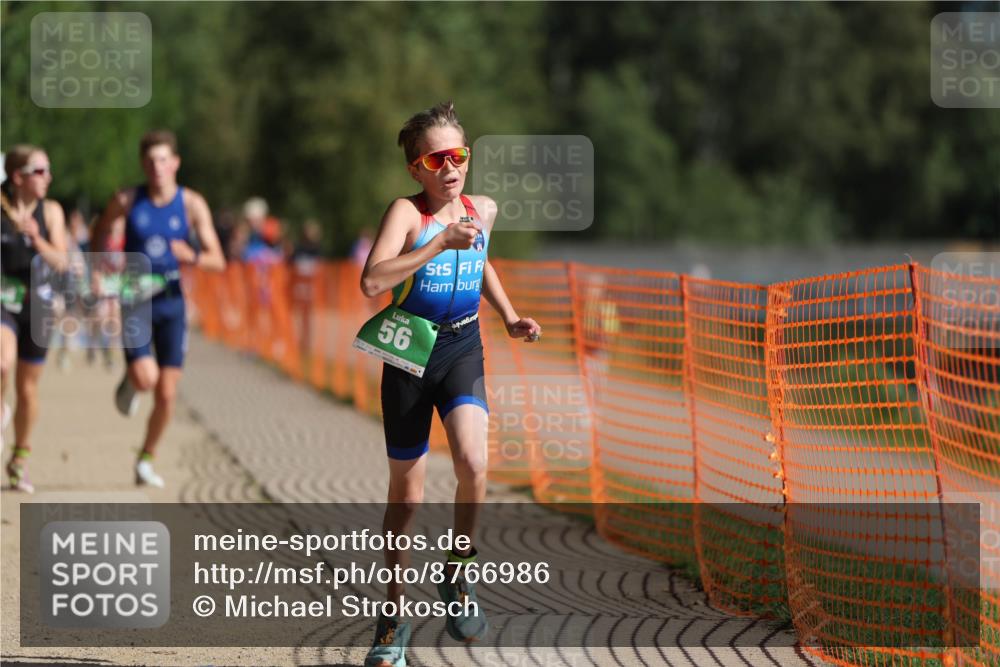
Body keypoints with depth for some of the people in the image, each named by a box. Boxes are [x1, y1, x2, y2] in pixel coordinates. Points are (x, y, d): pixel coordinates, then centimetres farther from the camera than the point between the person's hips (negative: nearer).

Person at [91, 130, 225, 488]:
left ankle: (146, 460, 22)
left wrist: (192, 257, -26)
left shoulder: (192, 204, -5)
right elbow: (100, 234, 15)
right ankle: (130, 382, 17)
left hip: (171, 301, 1)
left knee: (166, 394, 1)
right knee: (145, 377, -21)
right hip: (134, 300, -1)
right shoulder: (126, 201, -5)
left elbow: (218, 261, -6)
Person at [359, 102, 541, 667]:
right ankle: (395, 617, 22)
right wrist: (441, 243, -30)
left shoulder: (484, 210, 3)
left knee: (473, 463, -24)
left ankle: (458, 576, -1)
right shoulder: (407, 213, -13)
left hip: (463, 349, 2)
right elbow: (373, 281, -30)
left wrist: (510, 317, 17)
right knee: (407, 494, 6)